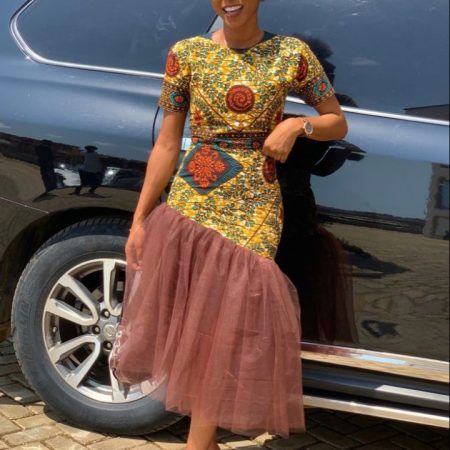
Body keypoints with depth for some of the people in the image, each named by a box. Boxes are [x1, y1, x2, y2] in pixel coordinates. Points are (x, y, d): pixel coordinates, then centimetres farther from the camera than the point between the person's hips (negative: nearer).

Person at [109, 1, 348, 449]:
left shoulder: (291, 55, 0)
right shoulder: (186, 54, 2)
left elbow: (337, 123, 10)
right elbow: (166, 145, 3)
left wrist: (298, 125, -12)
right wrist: (139, 220, 1)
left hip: (255, 210, -1)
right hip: (189, 202, 1)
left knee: (230, 324, 1)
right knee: (190, 322, 5)